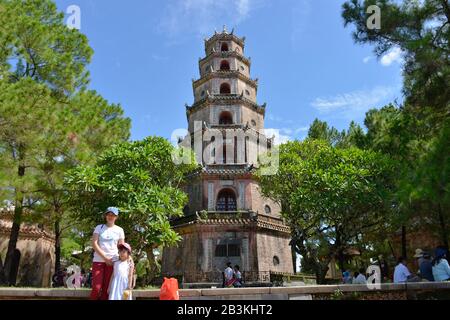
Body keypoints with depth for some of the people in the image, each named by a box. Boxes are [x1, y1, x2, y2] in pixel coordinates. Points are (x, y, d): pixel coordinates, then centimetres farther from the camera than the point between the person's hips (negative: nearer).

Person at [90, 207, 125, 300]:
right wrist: (105, 258, -11)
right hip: (98, 260, -1)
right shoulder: (99, 227, 5)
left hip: (113, 261, 1)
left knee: (106, 288, 3)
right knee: (96, 287, -8)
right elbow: (94, 244, -4)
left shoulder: (119, 230, 8)